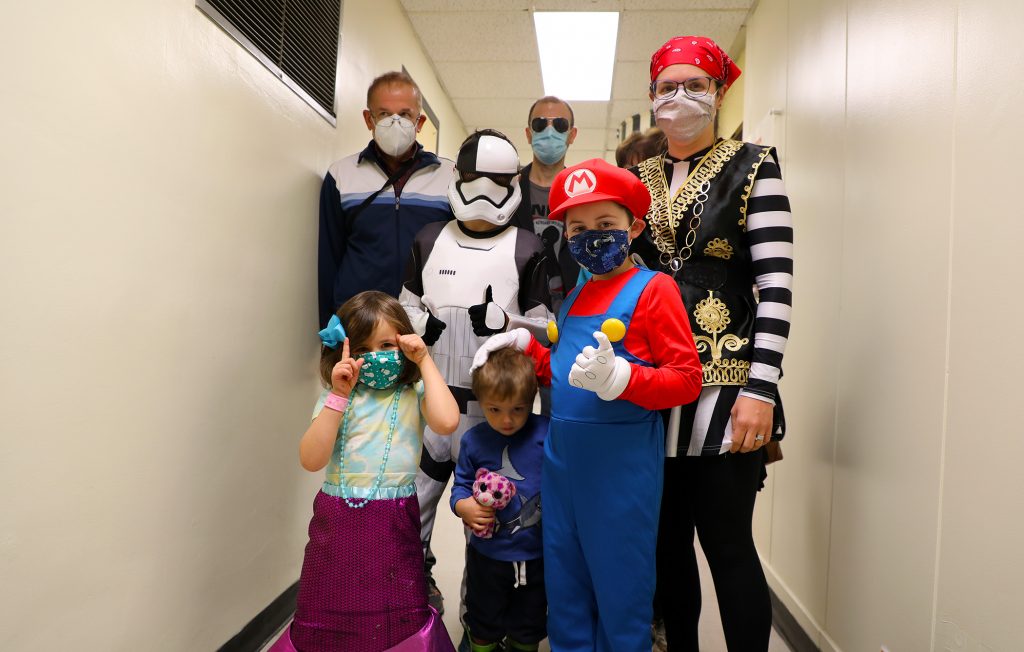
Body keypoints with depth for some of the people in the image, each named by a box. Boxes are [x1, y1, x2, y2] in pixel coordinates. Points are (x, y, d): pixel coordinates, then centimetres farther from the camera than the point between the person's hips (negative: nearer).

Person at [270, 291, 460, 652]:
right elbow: (311, 459, -10)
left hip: (394, 524, -2)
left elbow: (446, 421, -23)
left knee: (397, 621, 7)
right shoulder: (336, 397, 2)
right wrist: (339, 396, -16)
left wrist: (425, 361, -14)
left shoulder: (413, 393, -1)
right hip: (336, 520, 2)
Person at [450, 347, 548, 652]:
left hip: (536, 555, -1)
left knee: (528, 627, 24)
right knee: (484, 624, 25)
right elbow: (462, 484, -1)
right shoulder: (474, 441, -10)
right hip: (487, 555, 1)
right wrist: (463, 507, -20)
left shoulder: (546, 433, -17)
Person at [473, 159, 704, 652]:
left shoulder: (653, 288, -9)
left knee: (620, 590, 9)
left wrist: (618, 378, -27)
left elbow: (688, 379, -15)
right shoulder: (576, 294, 13)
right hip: (562, 458, 7)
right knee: (564, 586, 19)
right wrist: (525, 347, 11)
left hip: (622, 466, -7)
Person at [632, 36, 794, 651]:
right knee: (666, 536, 14)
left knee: (727, 542, 0)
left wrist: (761, 388, -16)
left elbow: (776, 284, -8)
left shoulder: (753, 167, -1)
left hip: (725, 382, -5)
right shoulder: (637, 178, 13)